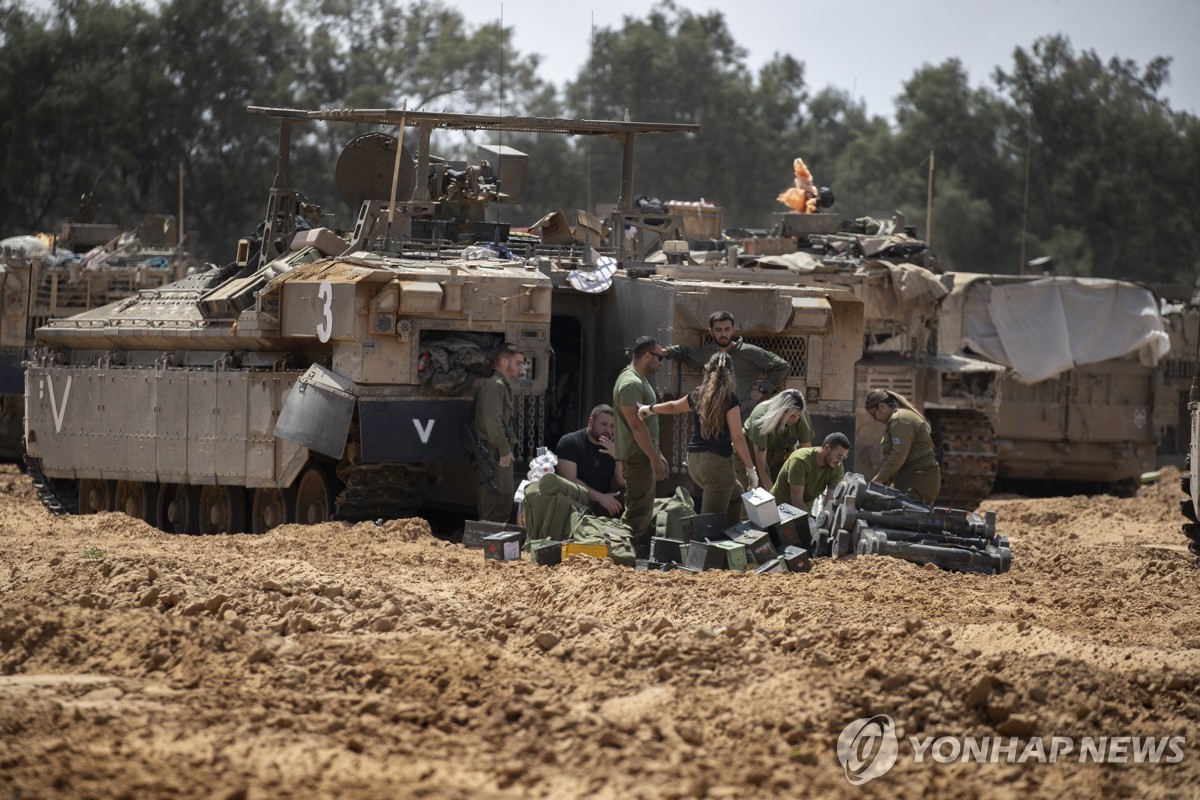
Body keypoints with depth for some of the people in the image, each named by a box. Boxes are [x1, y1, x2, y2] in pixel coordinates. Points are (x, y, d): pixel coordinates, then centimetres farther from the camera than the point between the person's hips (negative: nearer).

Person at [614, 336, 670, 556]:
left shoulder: (640, 381, 17)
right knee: (638, 512, -11)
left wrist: (658, 455, 23)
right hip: (637, 456, -11)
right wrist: (654, 458, -21)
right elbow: (636, 426, -22)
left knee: (643, 510, 15)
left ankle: (641, 558, 21)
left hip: (643, 455, 11)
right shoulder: (631, 384, -18)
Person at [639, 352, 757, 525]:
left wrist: (650, 408, 49)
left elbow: (673, 406, 29)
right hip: (717, 461, -7)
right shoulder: (729, 398, -10)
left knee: (736, 495, 28)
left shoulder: (698, 395, 9)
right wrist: (750, 468, -5)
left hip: (694, 460, 7)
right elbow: (737, 438, -12)